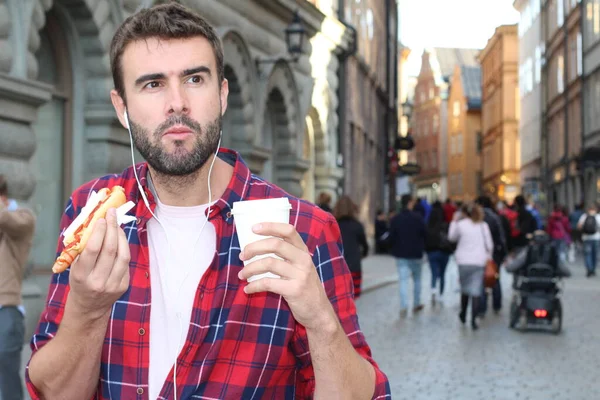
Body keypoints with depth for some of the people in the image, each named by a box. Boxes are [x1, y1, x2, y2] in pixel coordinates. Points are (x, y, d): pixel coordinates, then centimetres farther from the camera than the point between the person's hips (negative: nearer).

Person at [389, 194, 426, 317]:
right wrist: (422, 249, 10)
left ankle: (403, 307, -14)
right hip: (416, 254, -1)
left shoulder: (395, 219, -2)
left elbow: (391, 237, -1)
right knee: (417, 280, 16)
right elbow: (424, 235, -5)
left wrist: (394, 251, 12)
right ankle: (416, 304, 22)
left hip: (401, 255, 1)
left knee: (403, 281, -2)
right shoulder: (418, 218, -8)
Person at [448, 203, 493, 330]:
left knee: (465, 288, 17)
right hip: (479, 261, 0)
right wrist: (488, 257, 18)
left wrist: (454, 221, 18)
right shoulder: (483, 225, 4)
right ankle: (473, 320, -8)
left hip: (464, 261, 0)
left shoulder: (461, 224, -1)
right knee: (476, 291, -2)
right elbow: (489, 245, 4)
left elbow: (452, 237, 15)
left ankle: (463, 315, 29)